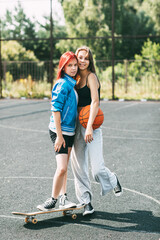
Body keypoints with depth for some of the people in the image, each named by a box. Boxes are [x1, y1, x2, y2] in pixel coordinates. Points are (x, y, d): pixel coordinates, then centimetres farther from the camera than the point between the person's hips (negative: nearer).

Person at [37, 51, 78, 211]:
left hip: (70, 131, 9)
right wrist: (59, 135, -21)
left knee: (64, 168, 13)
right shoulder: (63, 84, -15)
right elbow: (55, 109, -19)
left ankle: (63, 198, 20)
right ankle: (53, 200, 1)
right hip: (59, 131, -9)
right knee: (62, 168, -13)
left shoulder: (73, 83, 11)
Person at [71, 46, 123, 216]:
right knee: (78, 166, 5)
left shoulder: (91, 76, -7)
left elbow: (95, 102, -18)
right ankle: (86, 202, 16)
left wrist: (89, 126, -28)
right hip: (77, 125, 7)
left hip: (91, 125, -7)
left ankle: (113, 181, 25)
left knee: (97, 169, -9)